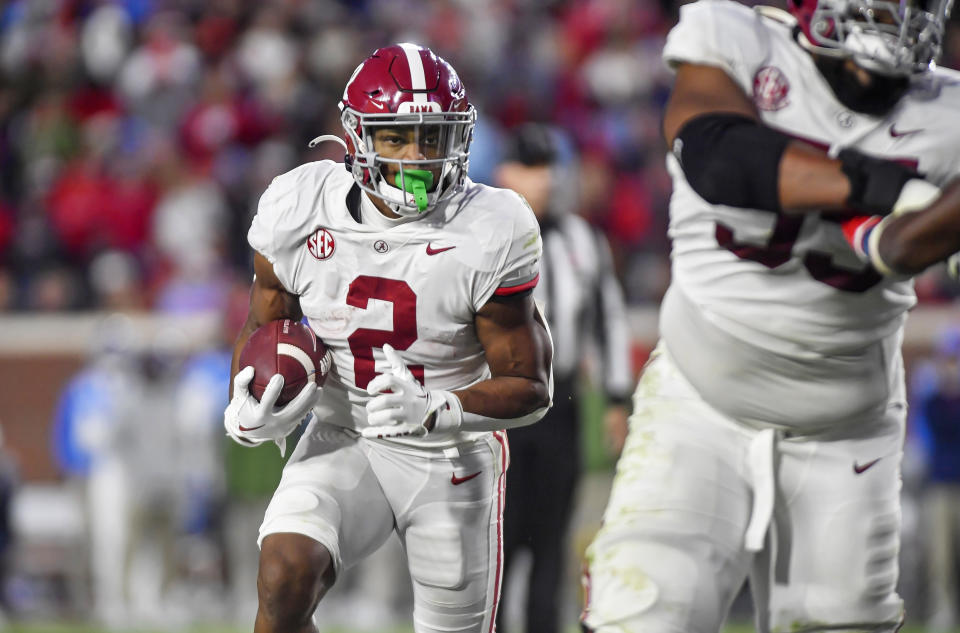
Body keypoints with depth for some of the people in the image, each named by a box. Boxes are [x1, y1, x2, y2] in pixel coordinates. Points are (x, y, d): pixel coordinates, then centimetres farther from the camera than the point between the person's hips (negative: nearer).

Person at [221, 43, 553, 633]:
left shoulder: (489, 237, -19)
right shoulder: (299, 212, -12)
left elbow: (530, 387, -13)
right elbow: (266, 325, 6)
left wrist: (433, 410, -31)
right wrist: (248, 413, -15)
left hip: (451, 457, -1)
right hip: (343, 445, 1)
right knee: (283, 580, -26)